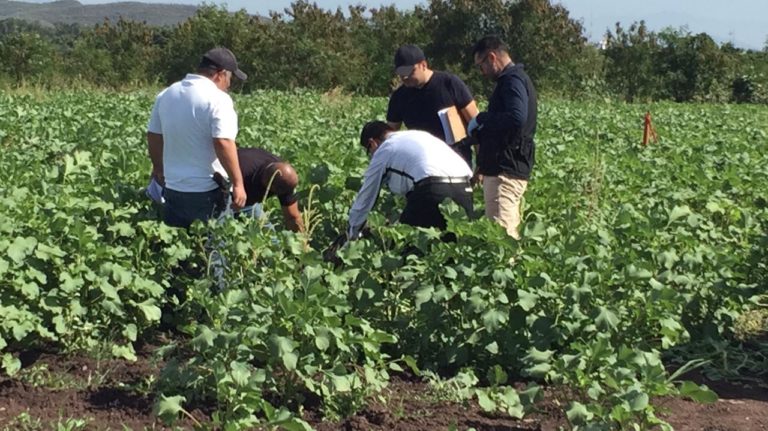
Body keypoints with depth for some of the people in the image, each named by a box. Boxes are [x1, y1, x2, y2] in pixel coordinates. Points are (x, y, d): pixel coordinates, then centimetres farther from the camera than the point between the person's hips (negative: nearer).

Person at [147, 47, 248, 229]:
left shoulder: (166, 95, 7)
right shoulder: (218, 99, -14)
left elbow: (153, 136, 13)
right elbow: (223, 143, -22)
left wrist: (158, 168, 27)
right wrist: (238, 183, -17)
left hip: (173, 188, 6)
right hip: (208, 192, -6)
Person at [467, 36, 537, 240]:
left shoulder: (513, 80, -10)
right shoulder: (512, 80, 21)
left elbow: (517, 118, -27)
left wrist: (480, 119, -15)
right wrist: (480, 131, 8)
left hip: (505, 171, -11)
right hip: (507, 168, 11)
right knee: (509, 235, 12)